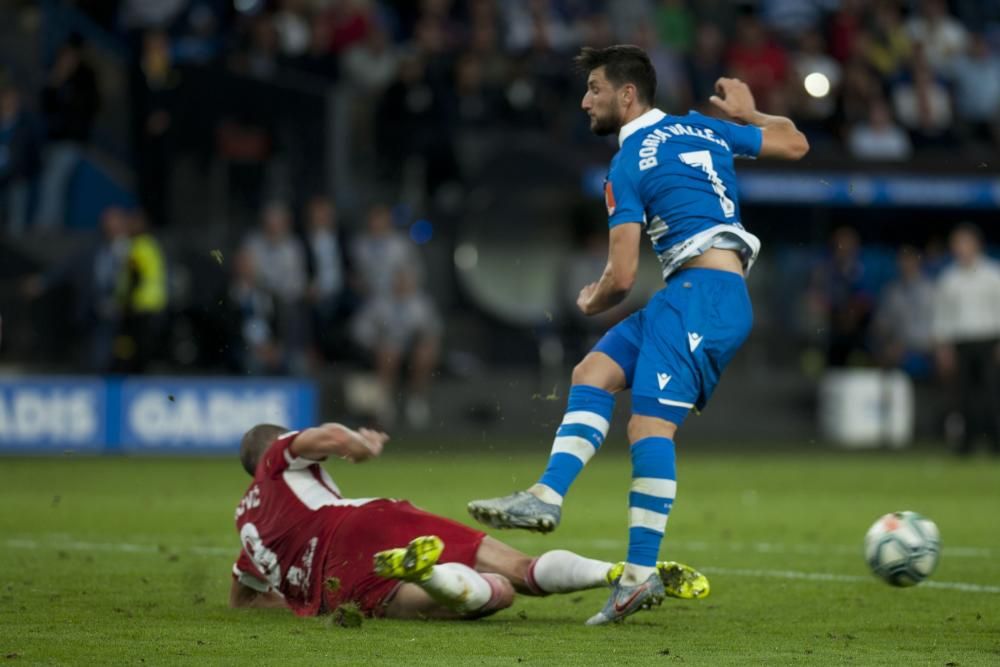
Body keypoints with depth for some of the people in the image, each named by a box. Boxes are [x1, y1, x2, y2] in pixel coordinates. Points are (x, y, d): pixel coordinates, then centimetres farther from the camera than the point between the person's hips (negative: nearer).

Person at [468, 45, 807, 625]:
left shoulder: (627, 167, -4)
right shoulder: (702, 128, 18)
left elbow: (622, 277, -7)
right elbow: (796, 144, 26)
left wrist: (592, 302, 16)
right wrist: (747, 114, 43)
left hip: (702, 289, -9)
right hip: (693, 297, 9)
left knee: (651, 425, -16)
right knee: (593, 373, 7)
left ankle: (641, 573, -25)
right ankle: (547, 497, -3)